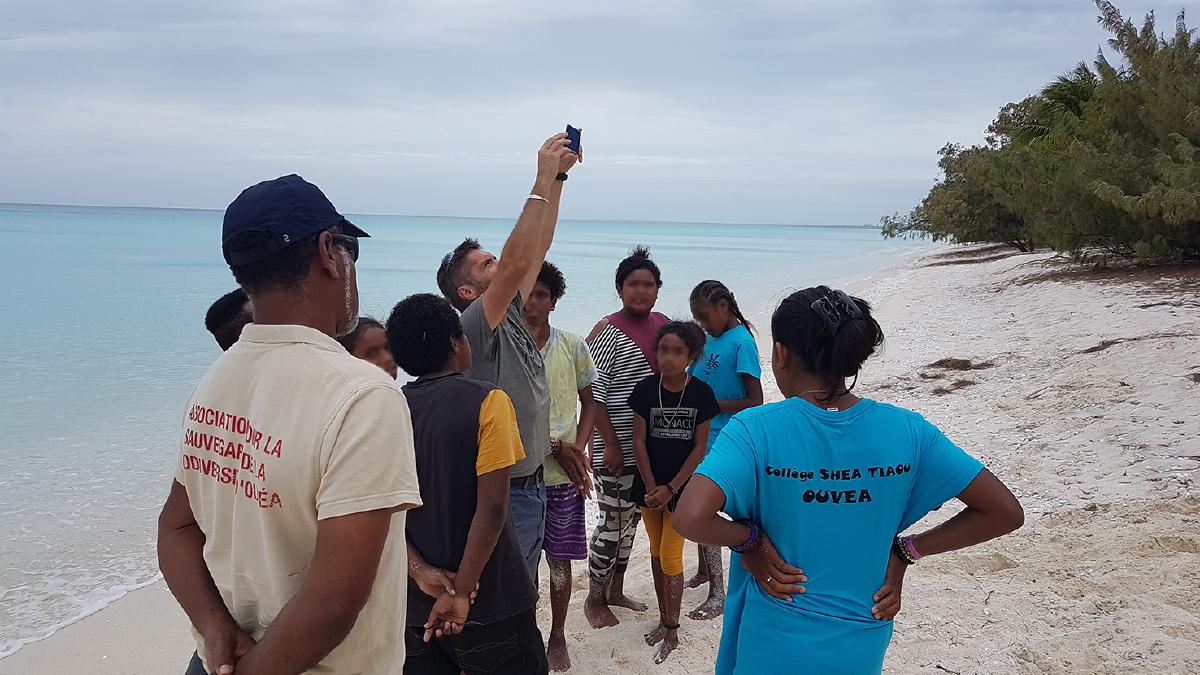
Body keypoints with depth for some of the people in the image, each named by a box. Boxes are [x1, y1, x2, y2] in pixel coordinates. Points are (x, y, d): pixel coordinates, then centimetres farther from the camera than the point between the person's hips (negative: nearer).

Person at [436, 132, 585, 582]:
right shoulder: (474, 327, -18)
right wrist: (543, 181, -27)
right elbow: (517, 262, -32)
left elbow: (537, 249, 8)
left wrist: (558, 176, 3)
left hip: (531, 484, 9)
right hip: (505, 493, -9)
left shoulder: (510, 317, 7)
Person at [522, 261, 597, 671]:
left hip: (563, 473, 1)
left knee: (559, 559, 11)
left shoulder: (573, 346, 1)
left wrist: (578, 445, -6)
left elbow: (589, 402, 9)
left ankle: (557, 638, 29)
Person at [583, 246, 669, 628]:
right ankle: (594, 600, 17)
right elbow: (593, 393, -16)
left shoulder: (661, 323, 8)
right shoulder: (608, 331, -14)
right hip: (615, 447, -7)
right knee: (612, 521, 0)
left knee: (630, 518, 16)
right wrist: (610, 444, -18)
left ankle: (615, 590, 32)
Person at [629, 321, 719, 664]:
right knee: (656, 553, 14)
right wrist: (652, 488, -9)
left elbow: (700, 448, -8)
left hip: (682, 486, -3)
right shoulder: (646, 390, -7)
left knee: (670, 559, -2)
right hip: (650, 486, 3)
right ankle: (663, 620, 28)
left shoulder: (701, 393, -11)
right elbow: (639, 442, -3)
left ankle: (672, 632, 13)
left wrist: (670, 489, -12)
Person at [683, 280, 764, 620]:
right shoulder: (710, 339, 10)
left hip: (719, 441, -8)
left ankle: (717, 594, 1)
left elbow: (755, 401, -18)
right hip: (699, 436, 8)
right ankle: (704, 571, 37)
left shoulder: (742, 343, -14)